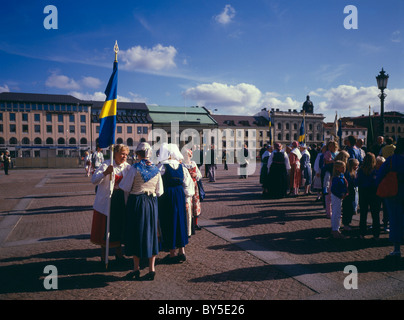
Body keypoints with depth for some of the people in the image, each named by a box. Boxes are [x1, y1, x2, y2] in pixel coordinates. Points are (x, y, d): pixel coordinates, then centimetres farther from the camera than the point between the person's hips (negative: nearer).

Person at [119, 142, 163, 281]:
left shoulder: (135, 168, -11)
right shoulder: (156, 169, 2)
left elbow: (125, 187, -8)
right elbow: (159, 191, 6)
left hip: (137, 202, -3)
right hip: (152, 203, 4)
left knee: (136, 233, 8)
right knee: (151, 233, 11)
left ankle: (136, 268, 16)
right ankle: (152, 268, 14)